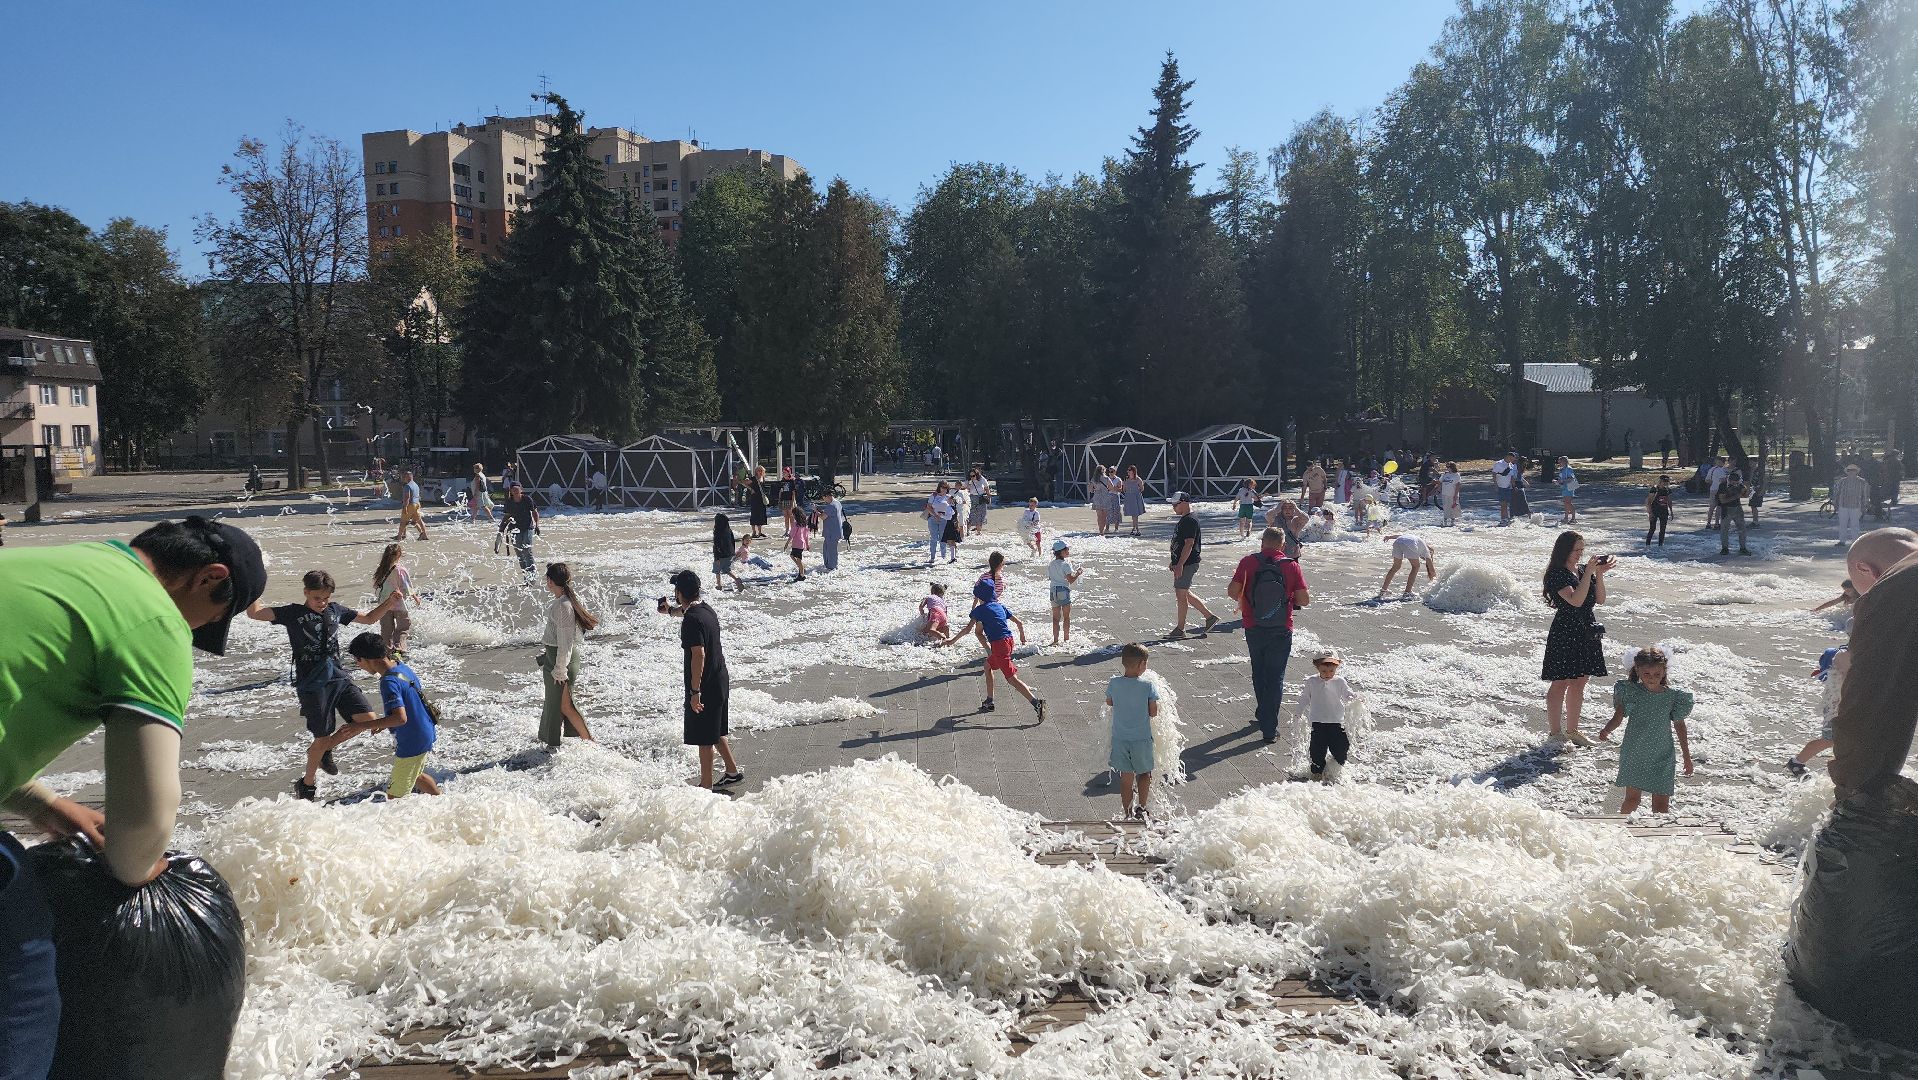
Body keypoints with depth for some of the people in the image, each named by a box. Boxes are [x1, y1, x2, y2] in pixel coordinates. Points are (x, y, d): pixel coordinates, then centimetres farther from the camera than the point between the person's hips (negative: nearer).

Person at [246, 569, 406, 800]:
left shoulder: (335, 610, 11)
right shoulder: (292, 613, -1)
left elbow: (368, 618, 22)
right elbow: (254, 613, -10)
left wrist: (388, 603, 7)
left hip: (339, 677, 5)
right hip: (312, 683, -5)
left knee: (367, 718, -9)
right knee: (322, 737, 1)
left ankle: (324, 749, 17)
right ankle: (307, 783, 26)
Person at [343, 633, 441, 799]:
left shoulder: (389, 682, -25)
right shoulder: (401, 667, 4)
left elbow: (400, 718, -32)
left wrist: (363, 726, -26)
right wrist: (383, 723, 15)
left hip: (412, 744, -10)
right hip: (426, 734, 10)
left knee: (395, 797, -2)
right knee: (415, 775, 33)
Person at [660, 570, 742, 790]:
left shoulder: (692, 620, -22)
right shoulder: (706, 609, 5)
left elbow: (699, 655, -28)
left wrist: (695, 691, -26)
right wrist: (671, 610, 45)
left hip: (705, 685, -9)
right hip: (720, 681, 9)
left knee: (704, 738, 2)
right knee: (716, 732, 23)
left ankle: (707, 786, 10)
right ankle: (733, 770, 33)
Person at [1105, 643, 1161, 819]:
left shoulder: (1114, 683, -7)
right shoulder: (1148, 686, -15)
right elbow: (1154, 712, -10)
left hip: (1120, 738, 2)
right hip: (1141, 738, -2)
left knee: (1126, 777, 13)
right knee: (1144, 773, 20)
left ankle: (1128, 813, 19)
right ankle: (1141, 807, 12)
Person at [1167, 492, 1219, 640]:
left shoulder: (1190, 521, -18)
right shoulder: (1184, 519, 15)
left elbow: (1189, 544, -24)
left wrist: (1180, 565, -26)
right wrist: (1175, 562, 25)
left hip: (1187, 564, -11)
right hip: (1181, 563, 11)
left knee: (1181, 594, -3)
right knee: (1183, 594, 15)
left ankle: (1180, 629, 5)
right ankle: (1210, 616, 22)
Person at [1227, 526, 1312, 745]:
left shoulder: (1248, 563, -7)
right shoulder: (1291, 566, -8)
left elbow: (1232, 591, -12)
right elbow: (1304, 600, -9)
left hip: (1253, 628, 1)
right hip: (1281, 631, -1)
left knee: (1259, 673, 22)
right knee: (1275, 678, 7)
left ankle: (1263, 717, 34)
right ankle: (1269, 729, 5)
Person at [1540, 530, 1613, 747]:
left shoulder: (1584, 569, 9)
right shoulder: (1557, 574, -12)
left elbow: (1600, 600, 6)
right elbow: (1575, 600, -24)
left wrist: (1600, 574, -6)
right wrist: (1589, 573, -22)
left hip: (1587, 631, 7)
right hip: (1565, 633, -7)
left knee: (1579, 683, 13)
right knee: (1561, 683, -1)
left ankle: (1572, 731, 23)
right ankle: (1556, 733, 8)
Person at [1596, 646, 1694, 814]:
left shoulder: (1672, 696, -7)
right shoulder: (1630, 692, -8)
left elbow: (1679, 726, 3)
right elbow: (1619, 716, -5)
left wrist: (1687, 757, 8)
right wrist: (1606, 730, -26)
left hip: (1662, 758, 0)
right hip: (1633, 755, 0)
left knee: (1661, 805, -1)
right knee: (1632, 799, 7)